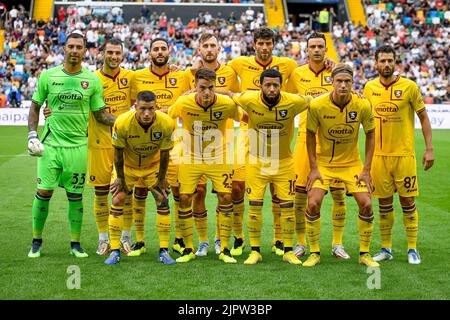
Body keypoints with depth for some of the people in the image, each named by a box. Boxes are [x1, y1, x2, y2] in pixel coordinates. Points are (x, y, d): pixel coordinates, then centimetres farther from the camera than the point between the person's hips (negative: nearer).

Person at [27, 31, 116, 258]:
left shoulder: (92, 80, 3)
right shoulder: (48, 76, 3)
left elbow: (100, 113, 7)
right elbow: (35, 107, 10)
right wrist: (32, 135, 0)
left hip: (78, 145, 0)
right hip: (51, 144, 0)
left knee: (75, 195, 5)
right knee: (44, 192, -1)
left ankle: (75, 243, 17)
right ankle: (36, 241, 15)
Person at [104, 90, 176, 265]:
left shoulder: (166, 123, -28)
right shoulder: (122, 123, -32)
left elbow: (164, 153, -13)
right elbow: (118, 152, -17)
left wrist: (161, 178, -6)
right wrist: (121, 178, -10)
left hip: (153, 166, 1)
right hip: (128, 166, -1)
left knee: (163, 201, -6)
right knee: (117, 201, -9)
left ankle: (164, 251, 3)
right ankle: (115, 251, 1)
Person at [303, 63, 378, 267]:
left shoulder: (363, 106, -16)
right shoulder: (317, 105, -18)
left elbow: (370, 135, -2)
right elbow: (310, 135, -4)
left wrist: (366, 169, -6)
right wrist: (313, 168, -8)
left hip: (352, 163, 1)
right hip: (323, 163, -1)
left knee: (366, 204, -8)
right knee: (313, 204, -13)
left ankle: (364, 254, 10)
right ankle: (314, 253, 5)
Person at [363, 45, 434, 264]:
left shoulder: (409, 86, -5)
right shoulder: (370, 88, 4)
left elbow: (423, 117, 1)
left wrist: (429, 148, -4)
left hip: (404, 154, -3)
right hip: (379, 154, 3)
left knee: (407, 201, 1)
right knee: (384, 203, 9)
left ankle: (412, 249, 12)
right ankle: (386, 249, 19)